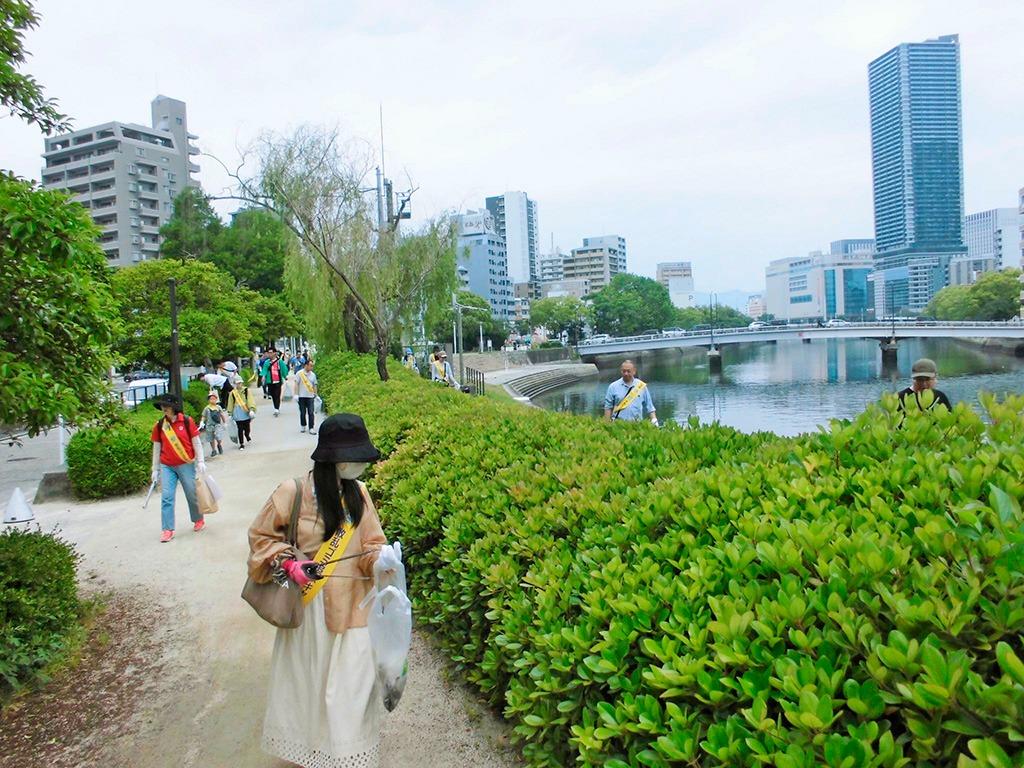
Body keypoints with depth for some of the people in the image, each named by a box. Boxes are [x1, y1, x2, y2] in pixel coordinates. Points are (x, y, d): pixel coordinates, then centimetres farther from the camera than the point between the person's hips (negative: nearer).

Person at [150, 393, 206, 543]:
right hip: (166, 467, 2)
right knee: (166, 497, -3)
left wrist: (200, 461, -7)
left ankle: (199, 520, 29)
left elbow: (196, 442, -1)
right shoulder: (159, 426, 2)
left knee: (192, 494, 7)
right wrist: (155, 470, 8)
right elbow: (156, 448, 7)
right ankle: (168, 530, 1)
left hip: (186, 465, -2)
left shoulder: (187, 421, -6)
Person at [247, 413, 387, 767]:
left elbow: (372, 543, 2)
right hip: (309, 607, -2)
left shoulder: (358, 492, -3)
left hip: (352, 607, 3)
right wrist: (287, 561, -17)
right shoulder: (292, 492, -14)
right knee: (307, 678, 14)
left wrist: (380, 560, -20)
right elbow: (260, 535, -2)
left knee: (353, 682, 9)